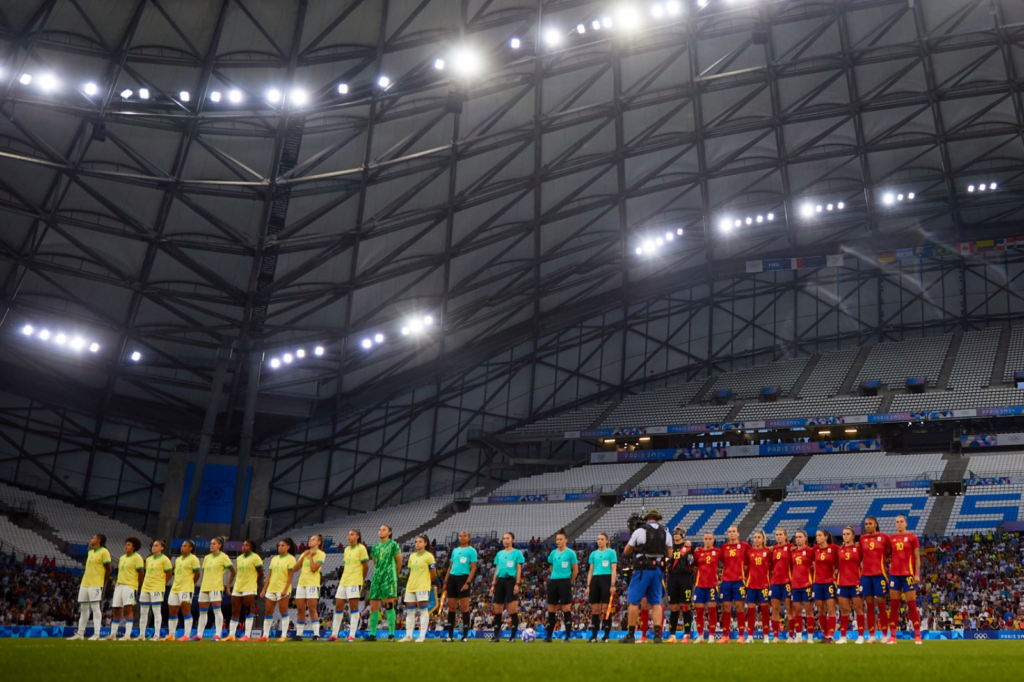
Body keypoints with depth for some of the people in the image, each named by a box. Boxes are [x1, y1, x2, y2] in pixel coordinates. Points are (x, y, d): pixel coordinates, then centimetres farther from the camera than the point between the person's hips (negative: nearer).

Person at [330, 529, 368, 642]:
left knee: (353, 607, -6)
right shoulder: (346, 549, 16)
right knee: (338, 606, 7)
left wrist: (362, 579, 0)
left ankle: (352, 635, -4)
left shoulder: (361, 548, -6)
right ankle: (334, 634, 13)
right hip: (343, 581, 8)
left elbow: (366, 565, -7)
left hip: (355, 582, -8)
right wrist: (344, 576, 10)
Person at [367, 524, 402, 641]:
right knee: (373, 607, 5)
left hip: (389, 579, -6)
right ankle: (372, 634, 11)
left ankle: (391, 634, -6)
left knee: (389, 605, -9)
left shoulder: (393, 545, -1)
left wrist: (395, 575, 12)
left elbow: (399, 562, 4)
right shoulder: (375, 546, 15)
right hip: (376, 579, 6)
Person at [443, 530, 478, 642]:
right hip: (452, 578, 6)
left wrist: (467, 582, -16)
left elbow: (473, 568, -7)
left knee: (464, 607, -5)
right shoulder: (455, 550, 17)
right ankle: (450, 635, 10)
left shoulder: (471, 551, -1)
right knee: (451, 607, 5)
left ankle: (465, 635, 1)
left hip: (463, 578, -6)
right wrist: (446, 581, 11)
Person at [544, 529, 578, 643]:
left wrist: (569, 582, 5)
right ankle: (549, 636, 11)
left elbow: (575, 570, 1)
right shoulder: (553, 553, 11)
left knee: (566, 609, -5)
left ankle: (568, 636, -1)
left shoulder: (570, 553, -3)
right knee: (551, 610, 6)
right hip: (553, 582, 5)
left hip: (565, 582, -5)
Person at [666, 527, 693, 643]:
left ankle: (687, 635, 2)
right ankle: (672, 635, 8)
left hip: (685, 578, -4)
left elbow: (691, 562, -3)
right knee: (673, 608, 5)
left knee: (685, 607, -2)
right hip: (672, 578, 4)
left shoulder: (688, 547, 4)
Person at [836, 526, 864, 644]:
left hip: (856, 582, -3)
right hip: (842, 583, 3)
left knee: (858, 609, 0)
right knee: (844, 610, 6)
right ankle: (843, 637, 9)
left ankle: (860, 636, 7)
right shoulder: (839, 550, 6)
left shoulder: (858, 548, -2)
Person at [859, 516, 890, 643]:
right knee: (869, 605, 4)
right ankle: (871, 635, 8)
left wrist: (881, 560, -6)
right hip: (866, 574, 3)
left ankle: (885, 635, 7)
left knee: (881, 604, -1)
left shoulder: (884, 537, -1)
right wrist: (861, 565, 4)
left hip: (879, 574, -3)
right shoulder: (862, 538, 8)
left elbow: (889, 553, 7)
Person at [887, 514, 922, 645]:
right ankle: (892, 636, 6)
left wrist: (917, 574, -8)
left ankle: (917, 635, 8)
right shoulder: (891, 538, 8)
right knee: (894, 605, 3)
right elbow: (887, 555, 14)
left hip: (908, 574, -3)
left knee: (912, 605, -1)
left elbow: (917, 557, -1)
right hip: (894, 574, 3)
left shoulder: (912, 537, 0)